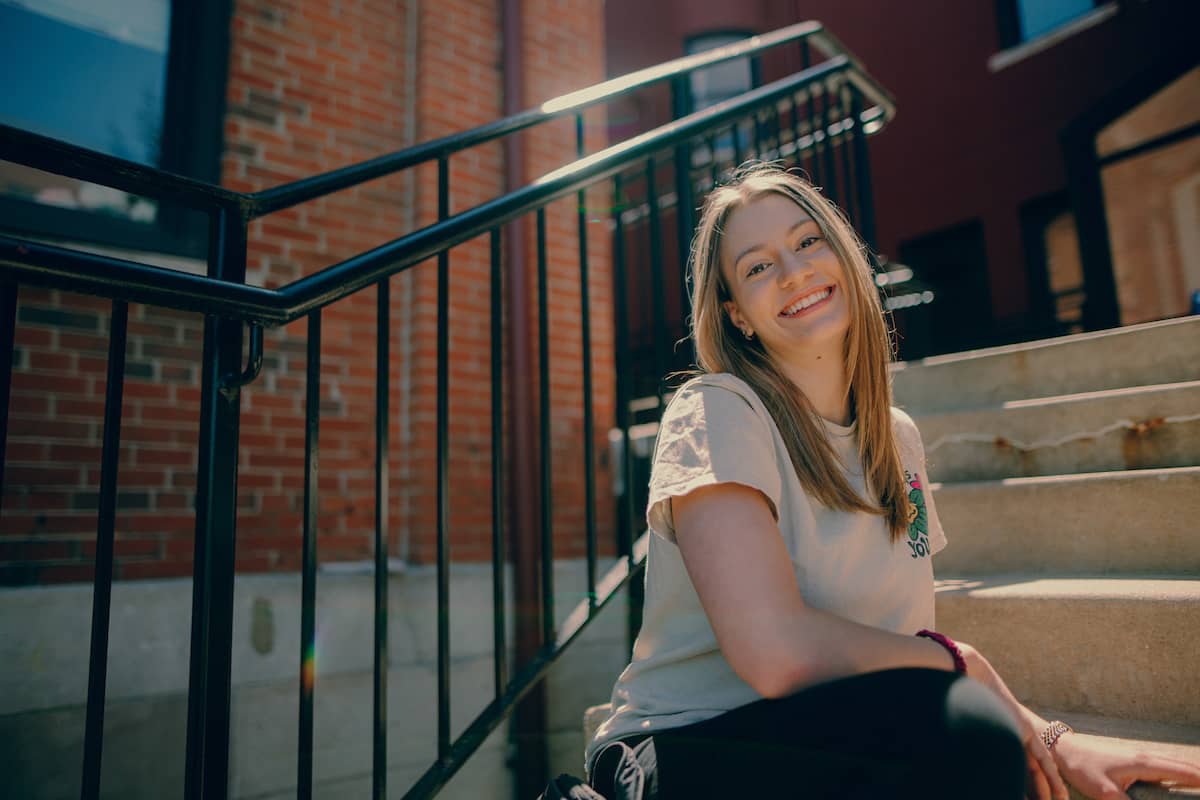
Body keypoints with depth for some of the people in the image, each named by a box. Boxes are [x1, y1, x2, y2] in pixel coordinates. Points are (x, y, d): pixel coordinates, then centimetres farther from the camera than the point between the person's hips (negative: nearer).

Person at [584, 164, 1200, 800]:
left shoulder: (897, 438, 8)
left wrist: (1053, 740, -3)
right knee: (966, 735, -27)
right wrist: (964, 664, -11)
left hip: (826, 742, 5)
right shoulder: (715, 413, -15)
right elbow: (775, 651, -25)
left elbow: (908, 645, 11)